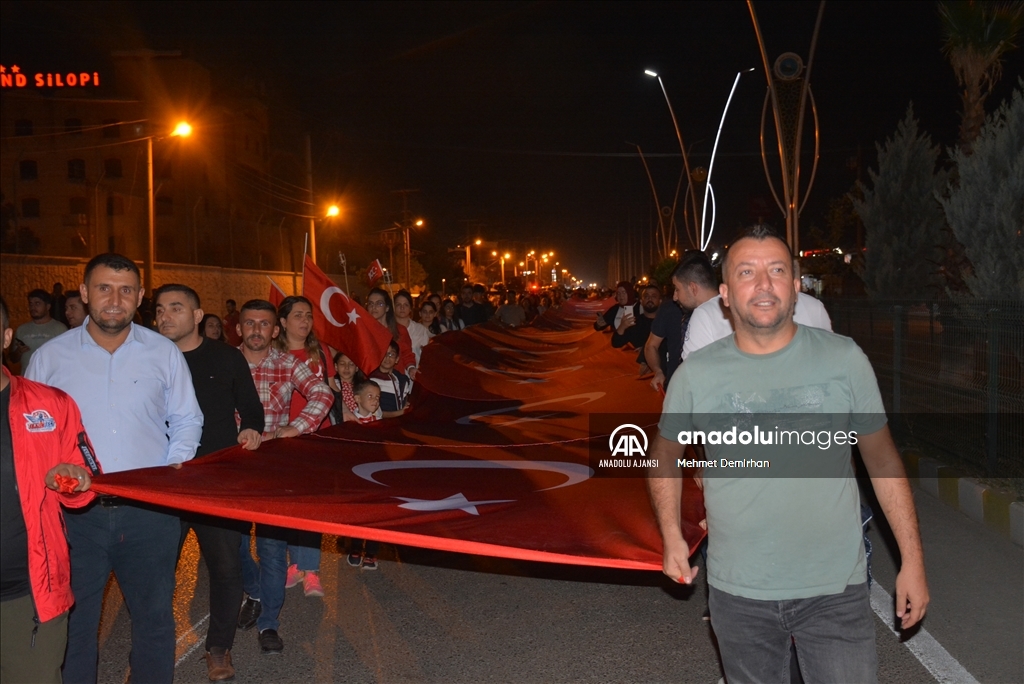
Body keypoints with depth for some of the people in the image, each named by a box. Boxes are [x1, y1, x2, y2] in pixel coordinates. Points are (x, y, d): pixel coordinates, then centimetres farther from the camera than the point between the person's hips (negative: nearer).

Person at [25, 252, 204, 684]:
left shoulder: (164, 353, 3)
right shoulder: (49, 357, 1)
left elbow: (186, 420, 10)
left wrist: (176, 464, -5)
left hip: (150, 511, 1)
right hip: (76, 512, 0)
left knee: (154, 619, 13)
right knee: (73, 623, 11)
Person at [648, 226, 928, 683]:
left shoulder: (845, 359, -5)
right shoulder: (695, 374, -5)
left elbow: (882, 458, 1)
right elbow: (665, 454, 9)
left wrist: (912, 560, 1)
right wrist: (671, 537, 0)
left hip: (836, 589, -1)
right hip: (738, 593, 1)